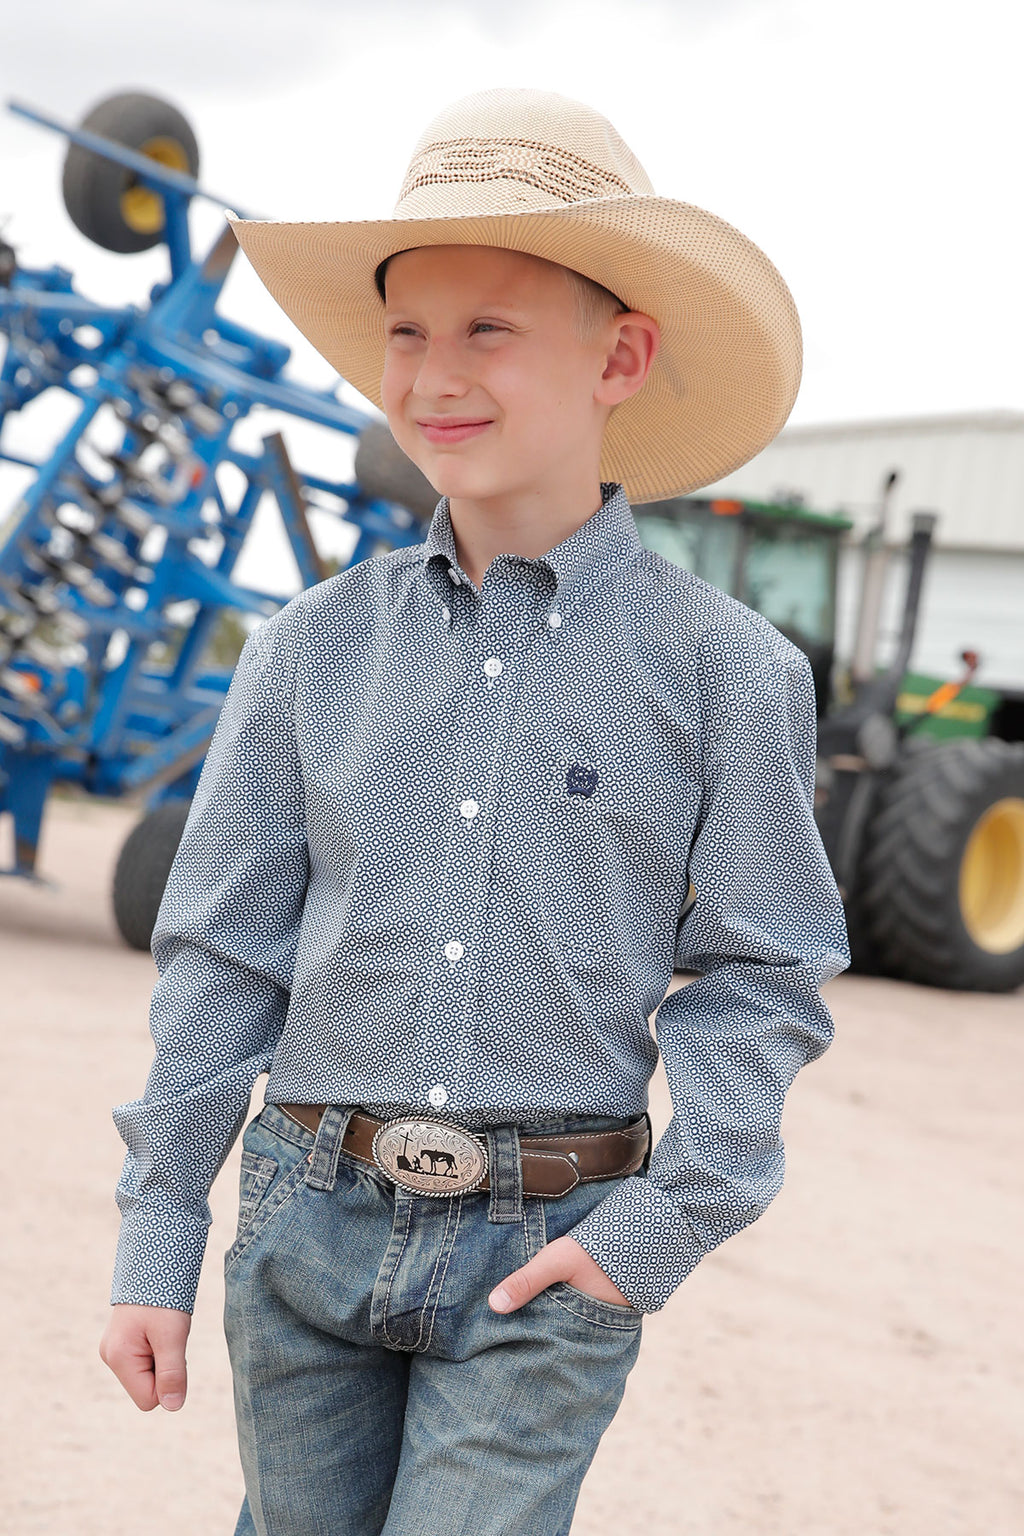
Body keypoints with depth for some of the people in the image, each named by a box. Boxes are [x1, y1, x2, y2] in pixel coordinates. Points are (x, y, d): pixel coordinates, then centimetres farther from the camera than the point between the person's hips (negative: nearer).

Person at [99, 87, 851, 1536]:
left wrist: (672, 1223, -9)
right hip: (309, 1224, 3)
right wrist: (157, 1240, 4)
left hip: (548, 1259, -3)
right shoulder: (314, 648, 2)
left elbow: (762, 975, 0)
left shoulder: (726, 669, -5)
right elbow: (223, 952, 6)